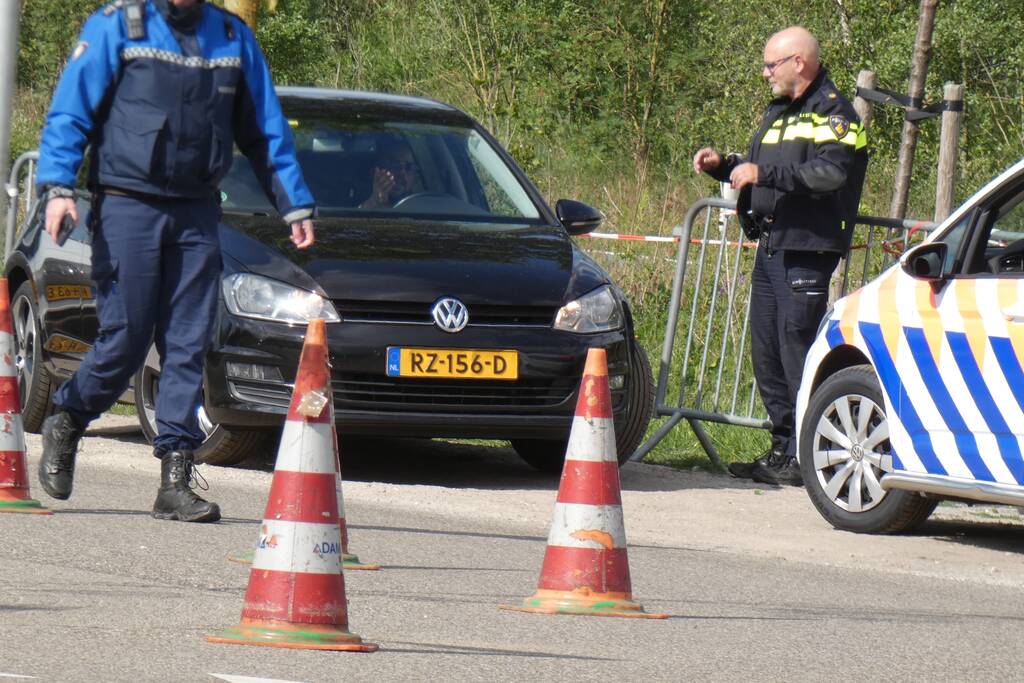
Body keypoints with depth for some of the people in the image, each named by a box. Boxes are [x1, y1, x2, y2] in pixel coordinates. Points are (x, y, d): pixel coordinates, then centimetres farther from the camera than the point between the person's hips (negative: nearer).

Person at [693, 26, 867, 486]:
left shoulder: (832, 113, -9)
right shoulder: (778, 112, 21)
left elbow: (831, 172, -24)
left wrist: (763, 173, -26)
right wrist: (723, 166, 11)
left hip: (807, 250, -10)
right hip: (770, 247, 10)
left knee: (797, 350, -11)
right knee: (766, 352, 10)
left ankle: (805, 457, -8)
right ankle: (783, 451, 16)